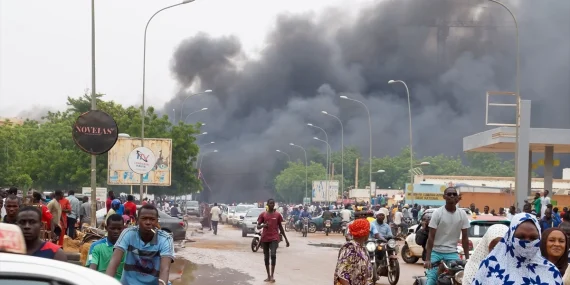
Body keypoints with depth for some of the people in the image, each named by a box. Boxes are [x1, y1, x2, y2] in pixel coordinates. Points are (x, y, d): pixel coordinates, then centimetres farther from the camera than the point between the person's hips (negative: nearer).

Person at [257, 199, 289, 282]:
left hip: (274, 238, -1)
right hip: (265, 238, 2)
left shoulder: (277, 215, 4)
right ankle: (268, 276, 17)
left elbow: (281, 228, 10)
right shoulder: (263, 215, 3)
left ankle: (272, 275, -17)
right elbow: (258, 226, 2)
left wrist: (286, 239, 10)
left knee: (273, 255, -20)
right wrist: (263, 225, -21)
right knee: (266, 257, 7)